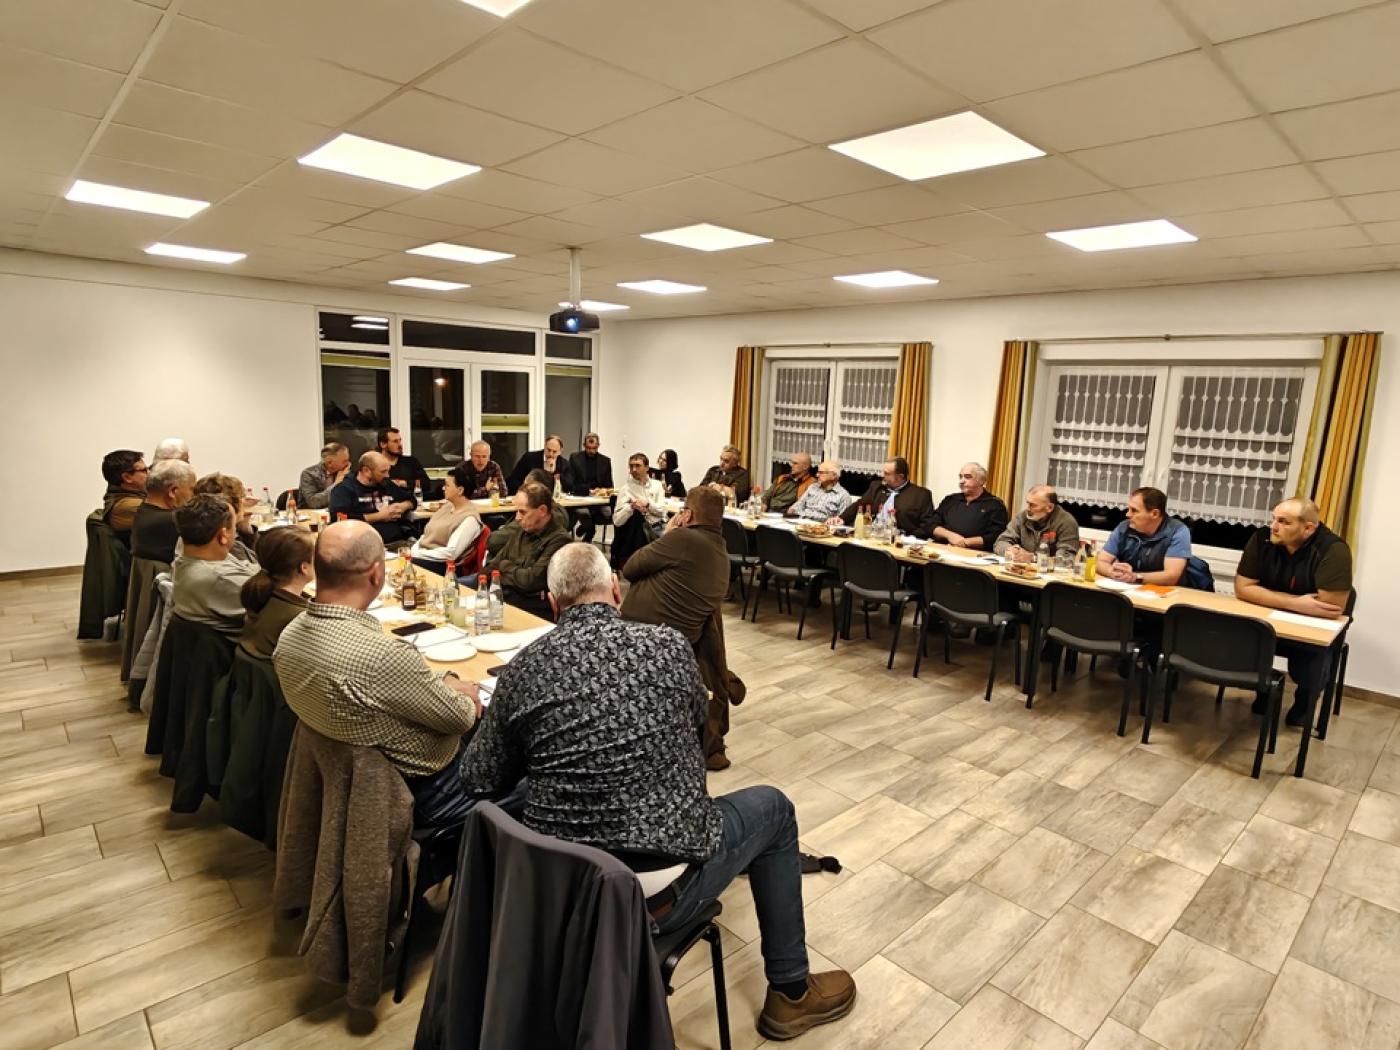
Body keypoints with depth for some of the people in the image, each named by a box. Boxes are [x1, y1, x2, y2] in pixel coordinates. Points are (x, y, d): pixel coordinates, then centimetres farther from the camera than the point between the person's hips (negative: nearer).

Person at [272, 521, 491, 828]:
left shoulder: (289, 637, -11)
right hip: (419, 793, -7)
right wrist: (460, 693, 0)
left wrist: (442, 684, -3)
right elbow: (458, 718, -21)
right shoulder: (383, 654, -37)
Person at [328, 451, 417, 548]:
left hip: (400, 541, 5)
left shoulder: (386, 485, 22)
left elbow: (411, 500, 36)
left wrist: (403, 506, 11)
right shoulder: (344, 489, 3)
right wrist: (379, 516, -6)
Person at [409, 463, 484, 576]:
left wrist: (417, 554, -17)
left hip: (443, 566, -8)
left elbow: (451, 553, -22)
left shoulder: (470, 518, -16)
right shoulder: (447, 505, 12)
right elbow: (426, 534, 15)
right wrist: (413, 551, -3)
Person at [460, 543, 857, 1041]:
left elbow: (478, 779, 3)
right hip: (658, 890, -3)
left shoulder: (523, 668, -6)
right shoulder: (669, 645, -9)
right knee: (772, 808, 21)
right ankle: (791, 992, 33)